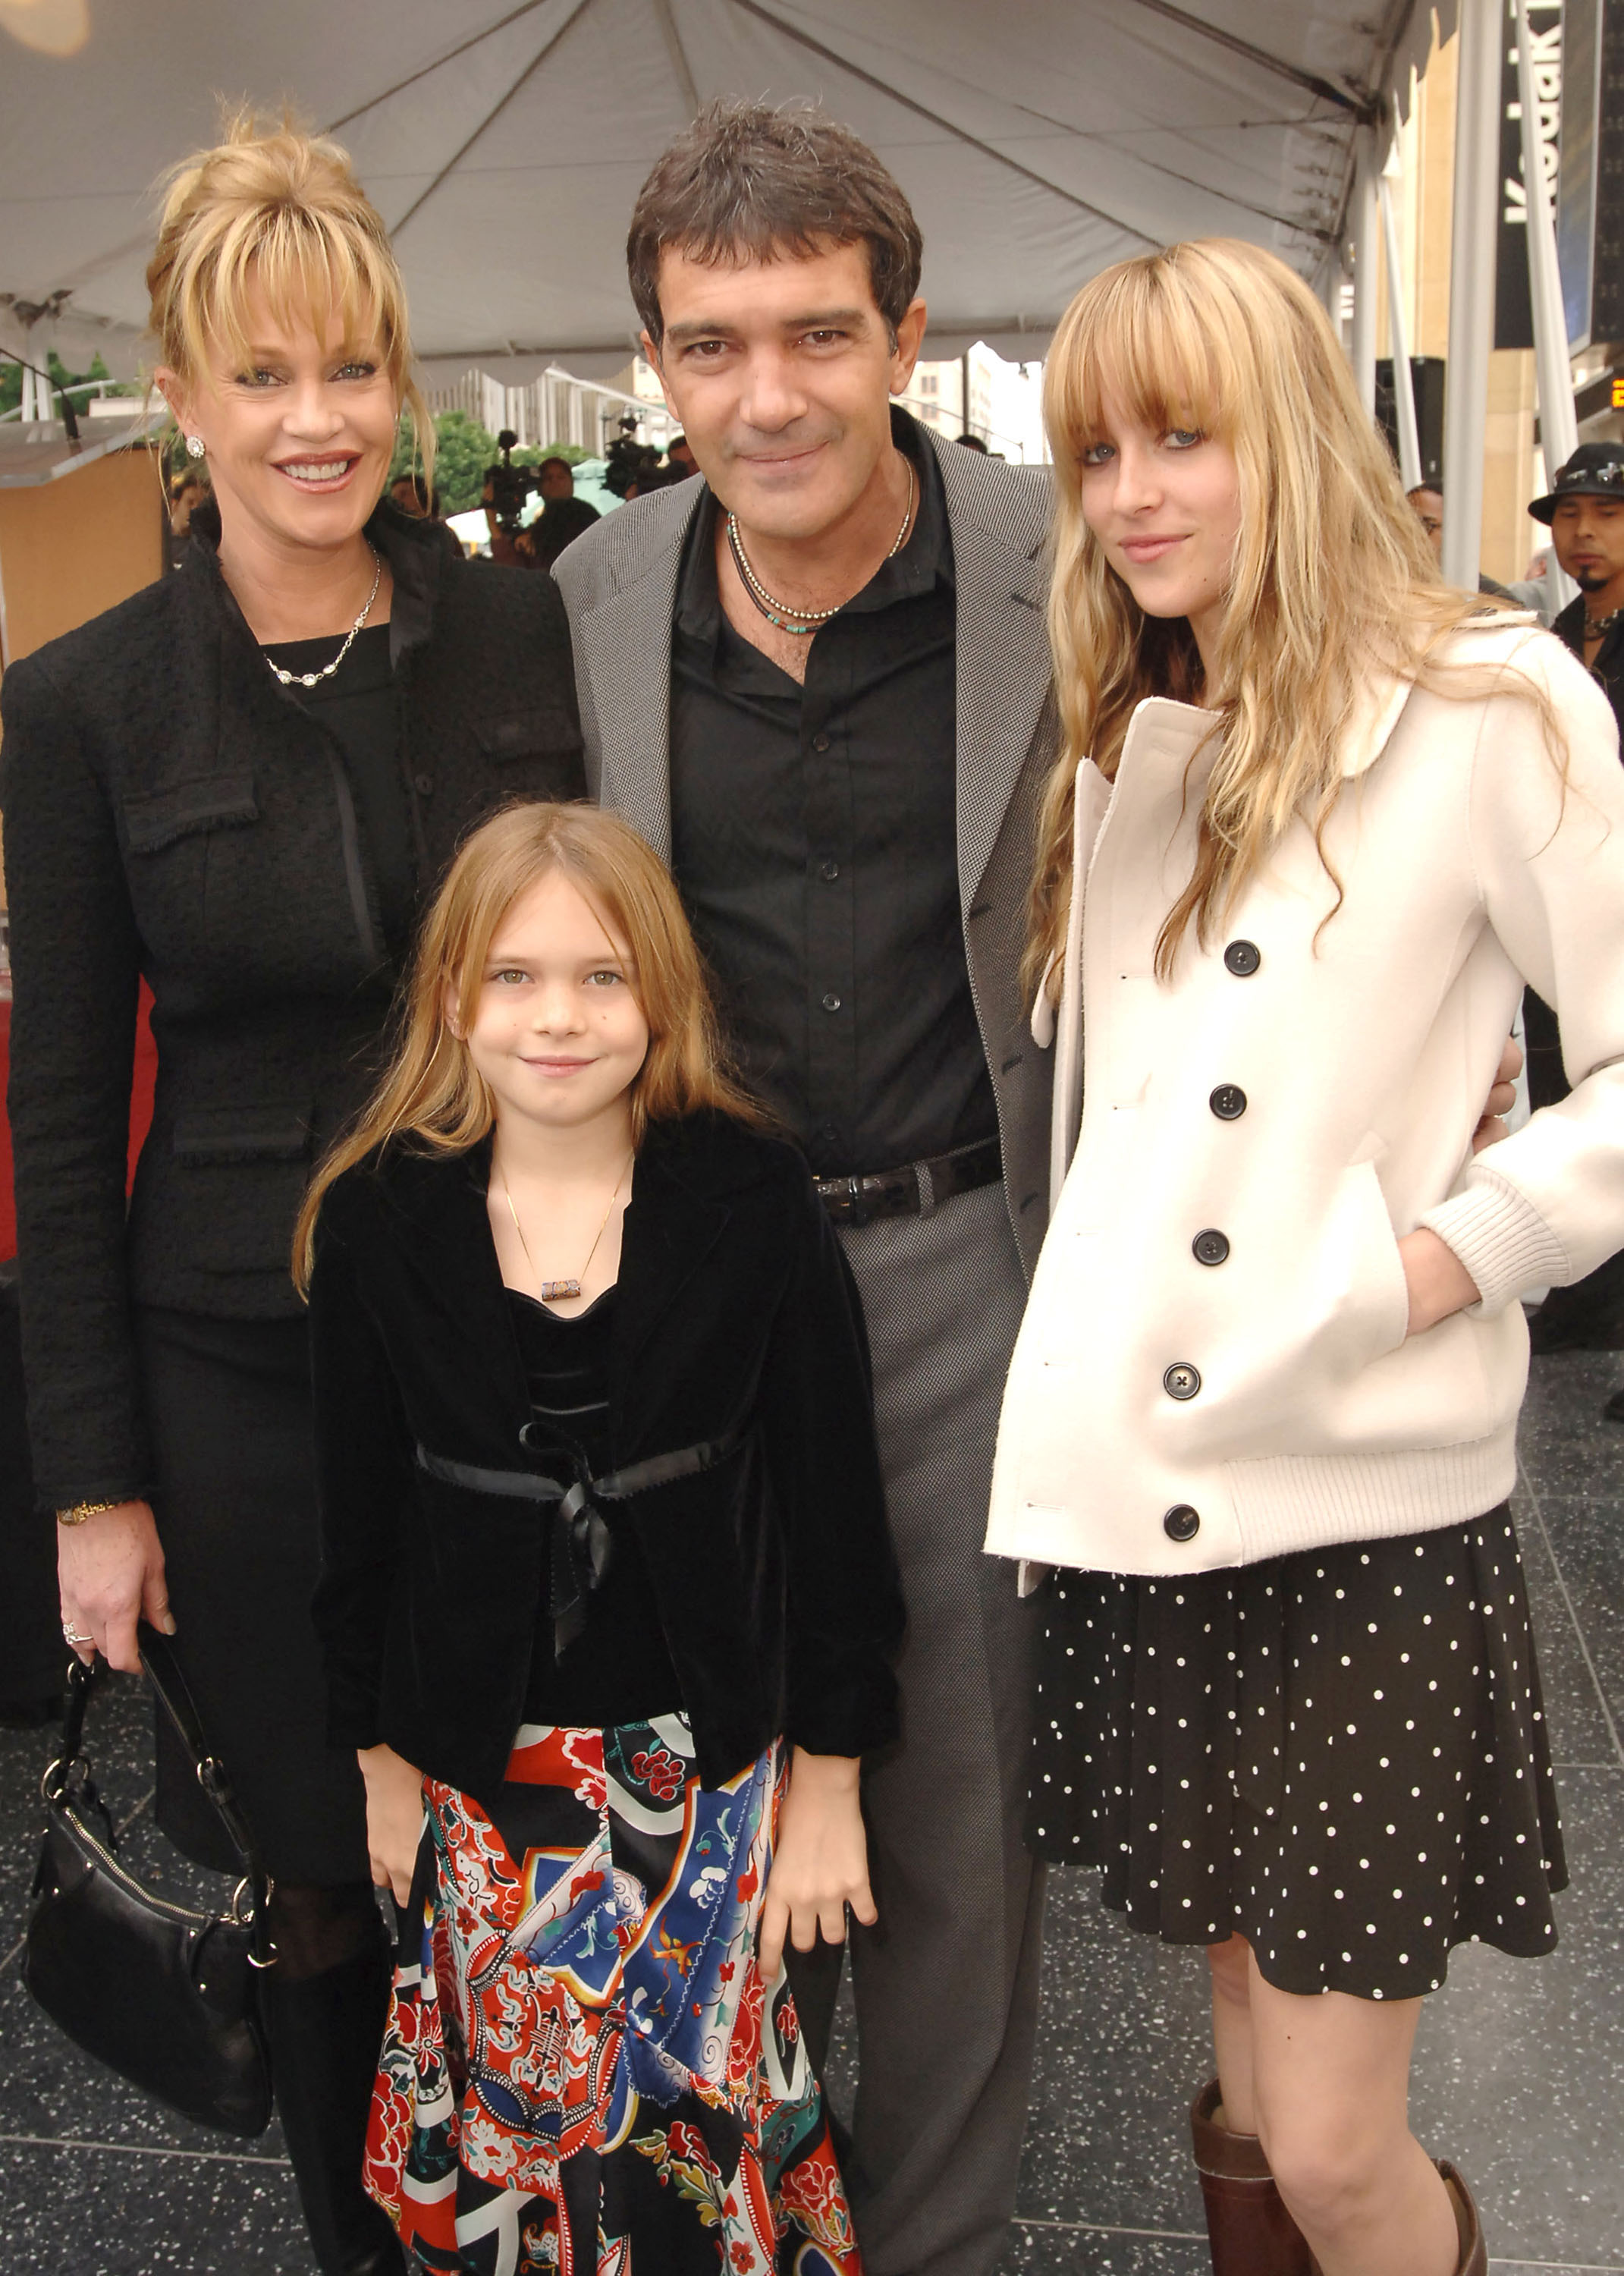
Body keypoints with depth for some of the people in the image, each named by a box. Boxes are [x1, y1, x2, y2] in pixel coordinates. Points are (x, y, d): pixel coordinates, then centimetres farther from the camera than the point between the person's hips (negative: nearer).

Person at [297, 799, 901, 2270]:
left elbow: (831, 1505, -6)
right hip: (486, 1762, 2)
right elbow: (362, 1522, 3)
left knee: (699, 2101, 6)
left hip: (713, 1756, -1)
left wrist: (827, 1783, -3)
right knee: (514, 2103, 13)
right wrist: (384, 1763, 7)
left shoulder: (754, 1203, -12)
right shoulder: (381, 1221, -6)